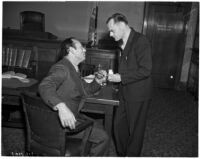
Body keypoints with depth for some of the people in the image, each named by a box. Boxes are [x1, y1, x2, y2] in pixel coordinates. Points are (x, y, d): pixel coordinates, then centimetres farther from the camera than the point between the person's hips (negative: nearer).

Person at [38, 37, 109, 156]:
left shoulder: (74, 70, 13)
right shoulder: (62, 68, -18)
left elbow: (86, 90, 20)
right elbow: (45, 86, -36)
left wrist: (98, 81, 2)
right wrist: (61, 107, -51)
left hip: (73, 115, 10)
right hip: (63, 120, -10)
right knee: (103, 137, -11)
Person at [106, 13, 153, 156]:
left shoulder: (141, 41, -16)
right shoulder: (123, 43, 11)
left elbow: (145, 70, -22)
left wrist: (121, 78, -20)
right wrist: (112, 76, 6)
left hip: (138, 95, -8)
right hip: (125, 93, 8)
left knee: (135, 129, 9)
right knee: (118, 125, 15)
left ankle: (132, 155, 31)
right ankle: (122, 154, 35)